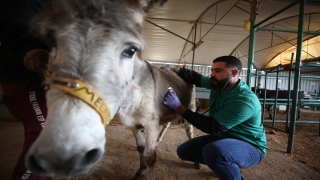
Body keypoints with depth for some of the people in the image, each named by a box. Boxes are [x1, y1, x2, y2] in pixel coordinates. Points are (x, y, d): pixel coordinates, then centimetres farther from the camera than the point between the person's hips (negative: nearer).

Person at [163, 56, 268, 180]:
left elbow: (213, 127, -31)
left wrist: (178, 107, -31)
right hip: (223, 137, 8)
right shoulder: (218, 84, -5)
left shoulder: (245, 100, -30)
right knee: (184, 151, 3)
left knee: (213, 151, -40)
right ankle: (223, 165, 19)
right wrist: (172, 68, -12)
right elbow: (195, 77, 5)